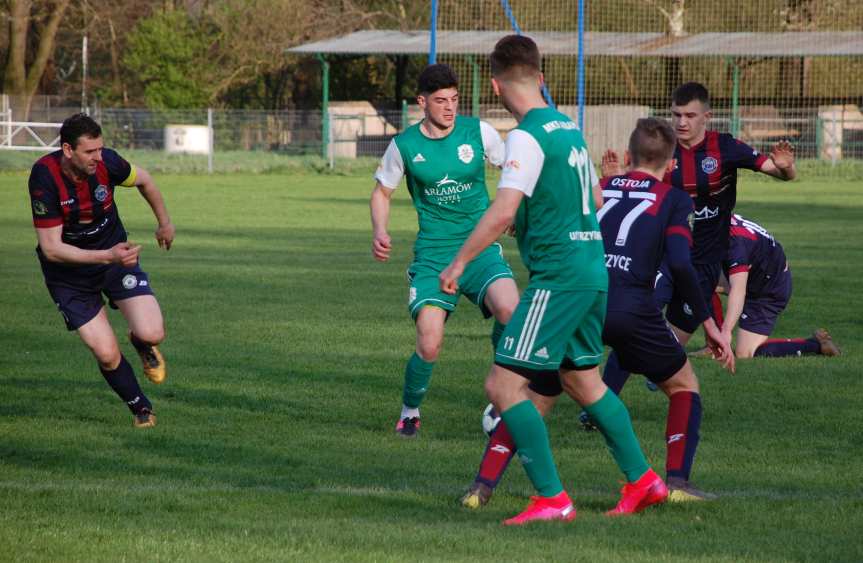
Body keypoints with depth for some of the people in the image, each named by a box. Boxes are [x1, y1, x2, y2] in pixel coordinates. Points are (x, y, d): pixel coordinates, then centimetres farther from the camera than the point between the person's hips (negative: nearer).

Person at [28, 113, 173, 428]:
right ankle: (141, 408, 20)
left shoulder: (106, 162, -19)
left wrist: (164, 222, 19)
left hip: (115, 254, 2)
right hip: (69, 273, -2)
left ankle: (144, 344, 24)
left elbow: (143, 180, 6)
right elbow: (51, 248, -27)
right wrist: (108, 256, -36)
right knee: (107, 355, -9)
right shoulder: (45, 178, -28)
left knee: (152, 335, -15)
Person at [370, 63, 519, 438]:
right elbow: (382, 192, 15)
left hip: (481, 248, 0)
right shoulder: (405, 146, 0)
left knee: (510, 311, -29)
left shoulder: (478, 132, -1)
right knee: (429, 347, -13)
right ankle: (410, 412, 17)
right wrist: (380, 232, -3)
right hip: (433, 254, 0)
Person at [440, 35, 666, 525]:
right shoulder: (570, 129, 13)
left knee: (504, 385, -7)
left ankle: (552, 499, -10)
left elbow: (503, 212, -23)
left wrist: (460, 262, -15)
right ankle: (643, 481, 27)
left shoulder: (528, 136, -14)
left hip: (558, 276, -9)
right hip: (593, 269, 9)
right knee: (582, 379, 24)